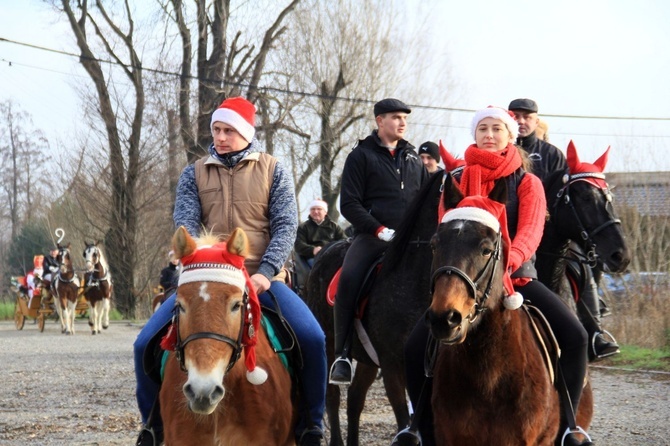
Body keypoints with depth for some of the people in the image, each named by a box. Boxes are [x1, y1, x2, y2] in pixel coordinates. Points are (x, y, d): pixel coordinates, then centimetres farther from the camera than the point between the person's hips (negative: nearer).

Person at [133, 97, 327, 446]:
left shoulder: (273, 171, 6)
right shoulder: (194, 174, 9)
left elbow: (285, 225, -3)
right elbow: (185, 224, -3)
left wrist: (265, 273, -18)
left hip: (260, 278, -2)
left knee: (312, 338, -26)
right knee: (147, 344, -14)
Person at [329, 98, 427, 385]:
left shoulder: (412, 159, 21)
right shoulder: (361, 156, 5)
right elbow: (349, 204, -3)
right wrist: (381, 230, -14)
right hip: (371, 237, -5)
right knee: (348, 278, -30)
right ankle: (342, 354, -25)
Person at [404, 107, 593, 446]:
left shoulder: (527, 183, 5)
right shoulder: (458, 180, 9)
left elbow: (531, 231, -13)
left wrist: (509, 260, -35)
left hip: (517, 276, -1)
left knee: (574, 336, -24)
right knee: (415, 347, -19)